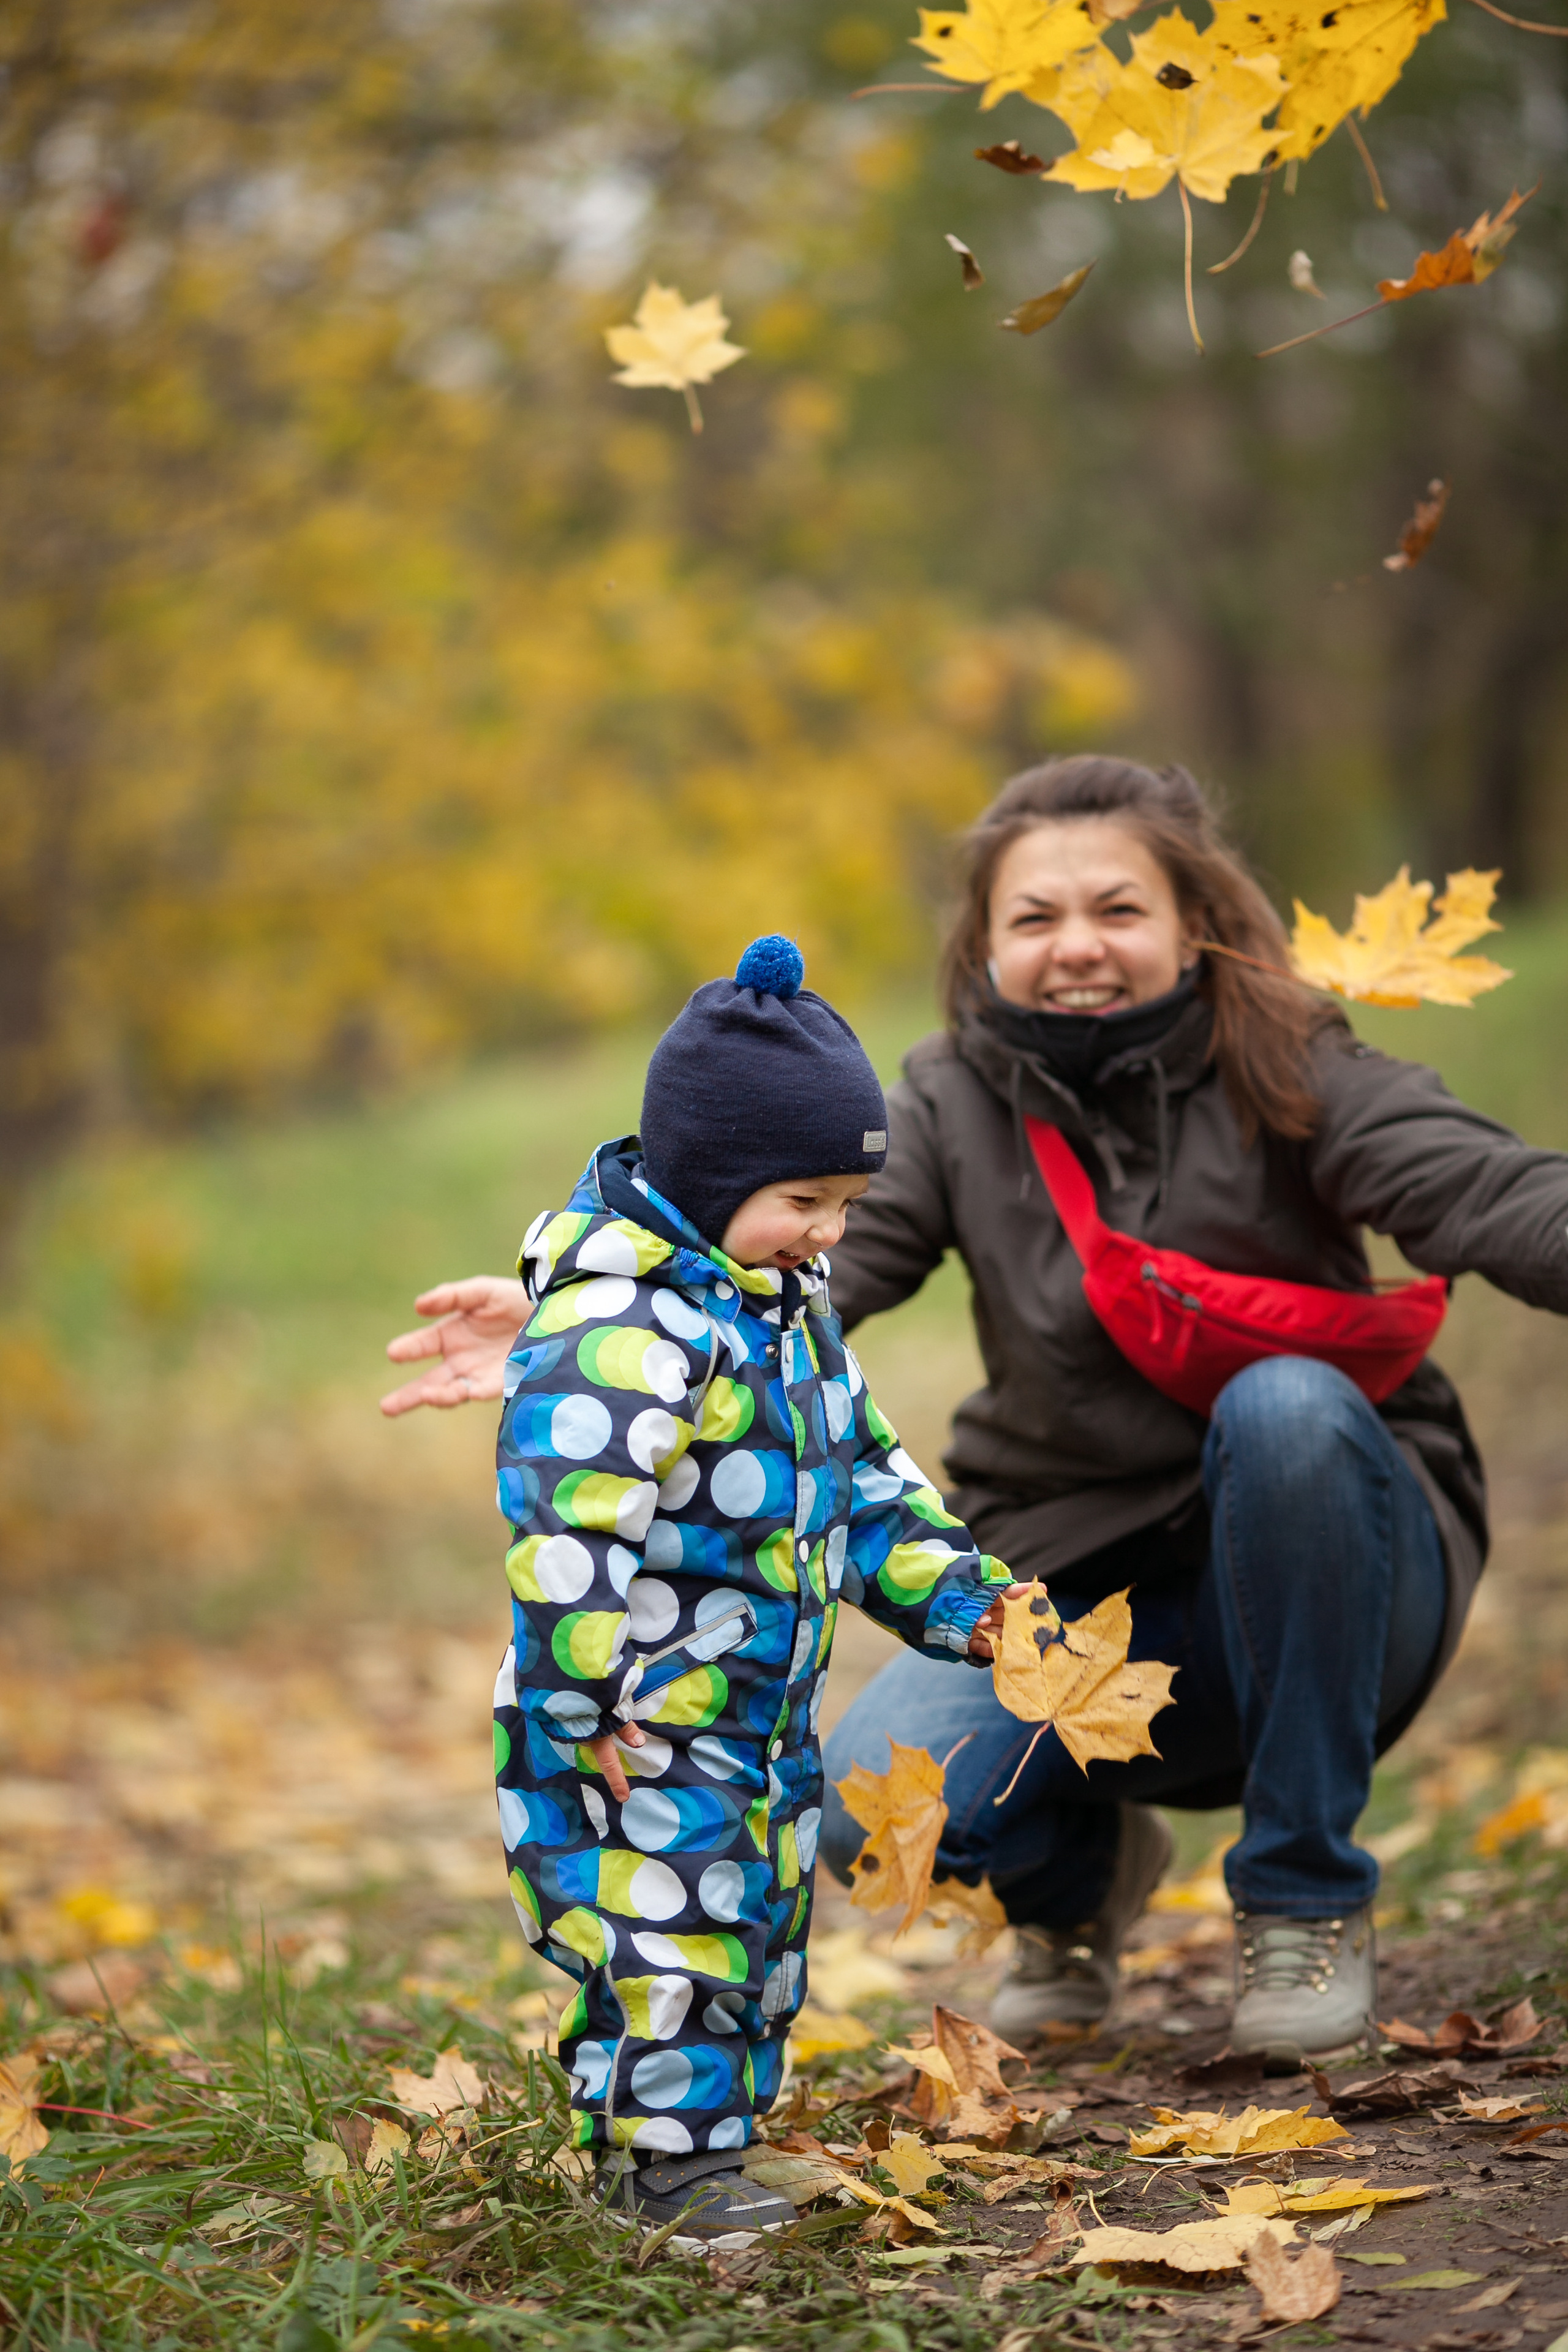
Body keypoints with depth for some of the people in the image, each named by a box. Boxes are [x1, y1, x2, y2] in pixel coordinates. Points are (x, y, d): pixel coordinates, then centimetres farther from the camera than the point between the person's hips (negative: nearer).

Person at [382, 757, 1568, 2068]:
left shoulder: (1290, 1077, -7)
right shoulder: (956, 1106, 0)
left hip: (1322, 1586, -2)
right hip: (1078, 1586, 2)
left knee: (1287, 1405, -35)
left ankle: (1308, 1898, -15)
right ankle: (1079, 1871, 16)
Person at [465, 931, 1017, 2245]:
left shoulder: (785, 1296, 8)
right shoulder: (621, 1324, -25)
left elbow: (862, 1475, 18)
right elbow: (563, 1534, -28)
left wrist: (964, 1597, 8)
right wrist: (589, 1722, -25)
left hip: (766, 1711, 10)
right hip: (638, 1730, -10)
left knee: (760, 1926, 19)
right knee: (667, 1939, -4)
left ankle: (719, 2126, 33)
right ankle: (663, 2169, 10)